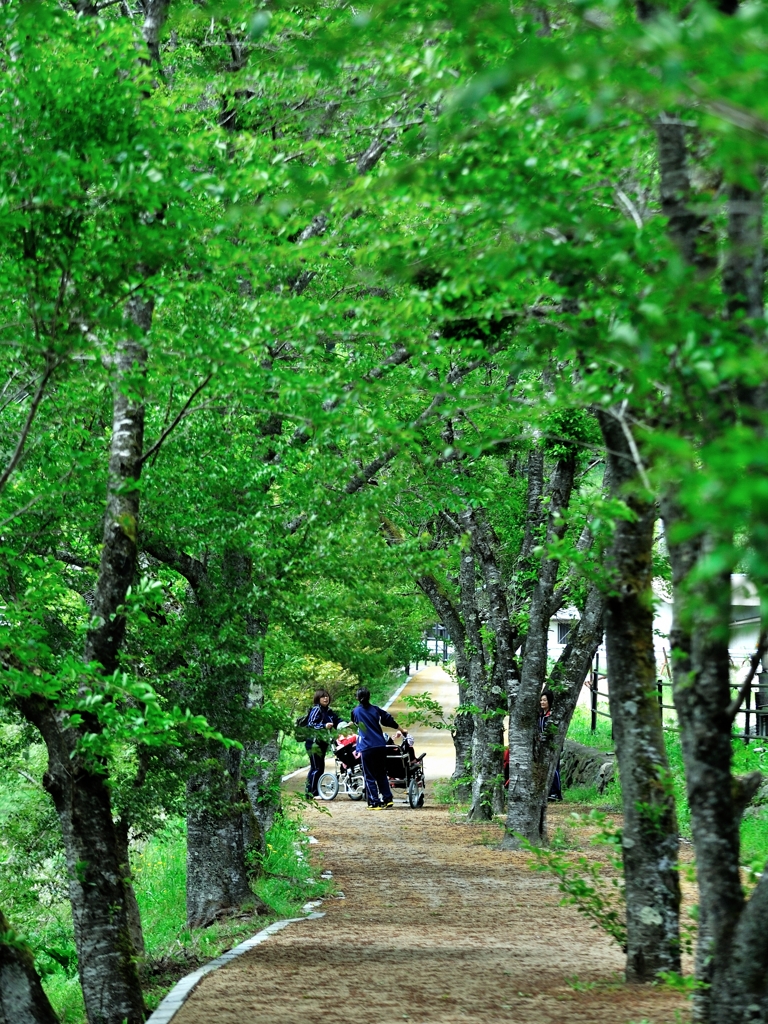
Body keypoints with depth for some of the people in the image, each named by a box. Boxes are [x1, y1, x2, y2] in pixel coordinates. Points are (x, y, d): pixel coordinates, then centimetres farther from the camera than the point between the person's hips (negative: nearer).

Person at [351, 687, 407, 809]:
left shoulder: (356, 712, -2)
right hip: (380, 746, 3)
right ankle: (388, 799, 15)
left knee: (370, 776, 2)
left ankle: (375, 803, -2)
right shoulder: (375, 709, 5)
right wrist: (401, 730, 26)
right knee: (382, 774, 17)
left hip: (366, 748, -3)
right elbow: (388, 720, 12)